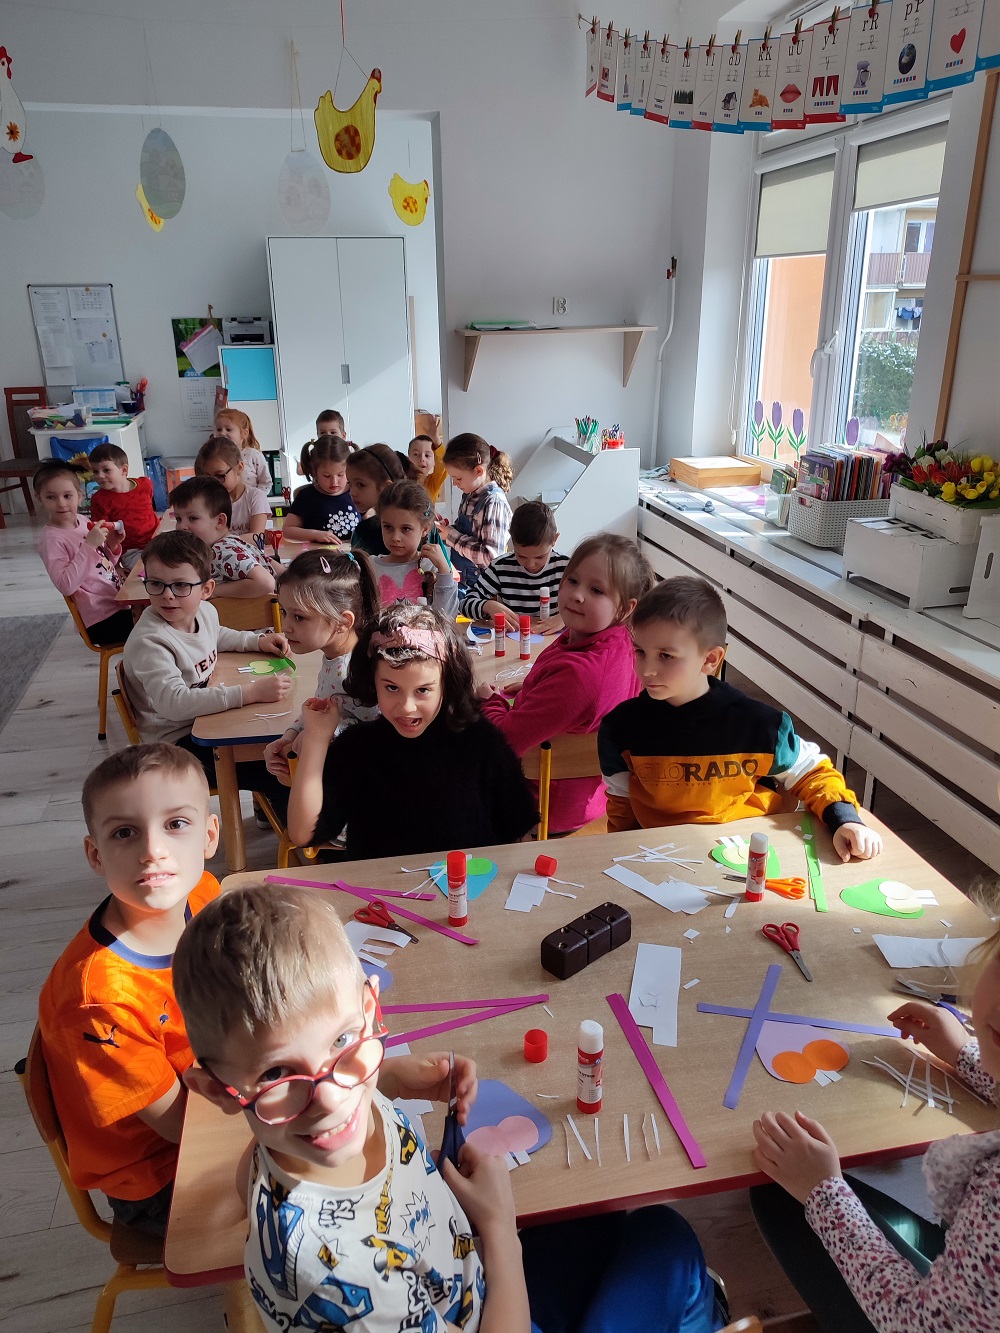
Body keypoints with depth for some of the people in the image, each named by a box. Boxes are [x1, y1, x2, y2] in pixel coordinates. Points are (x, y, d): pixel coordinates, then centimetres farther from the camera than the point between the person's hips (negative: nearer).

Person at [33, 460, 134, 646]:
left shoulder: (83, 521, 6)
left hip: (120, 603, 7)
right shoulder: (51, 539, -14)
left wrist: (112, 546, -4)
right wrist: (88, 545, -27)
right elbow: (66, 586, -25)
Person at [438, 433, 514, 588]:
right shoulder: (469, 496, 6)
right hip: (459, 577, 8)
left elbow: (491, 556, -26)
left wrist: (453, 537, -20)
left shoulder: (494, 503, -20)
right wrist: (447, 528, -2)